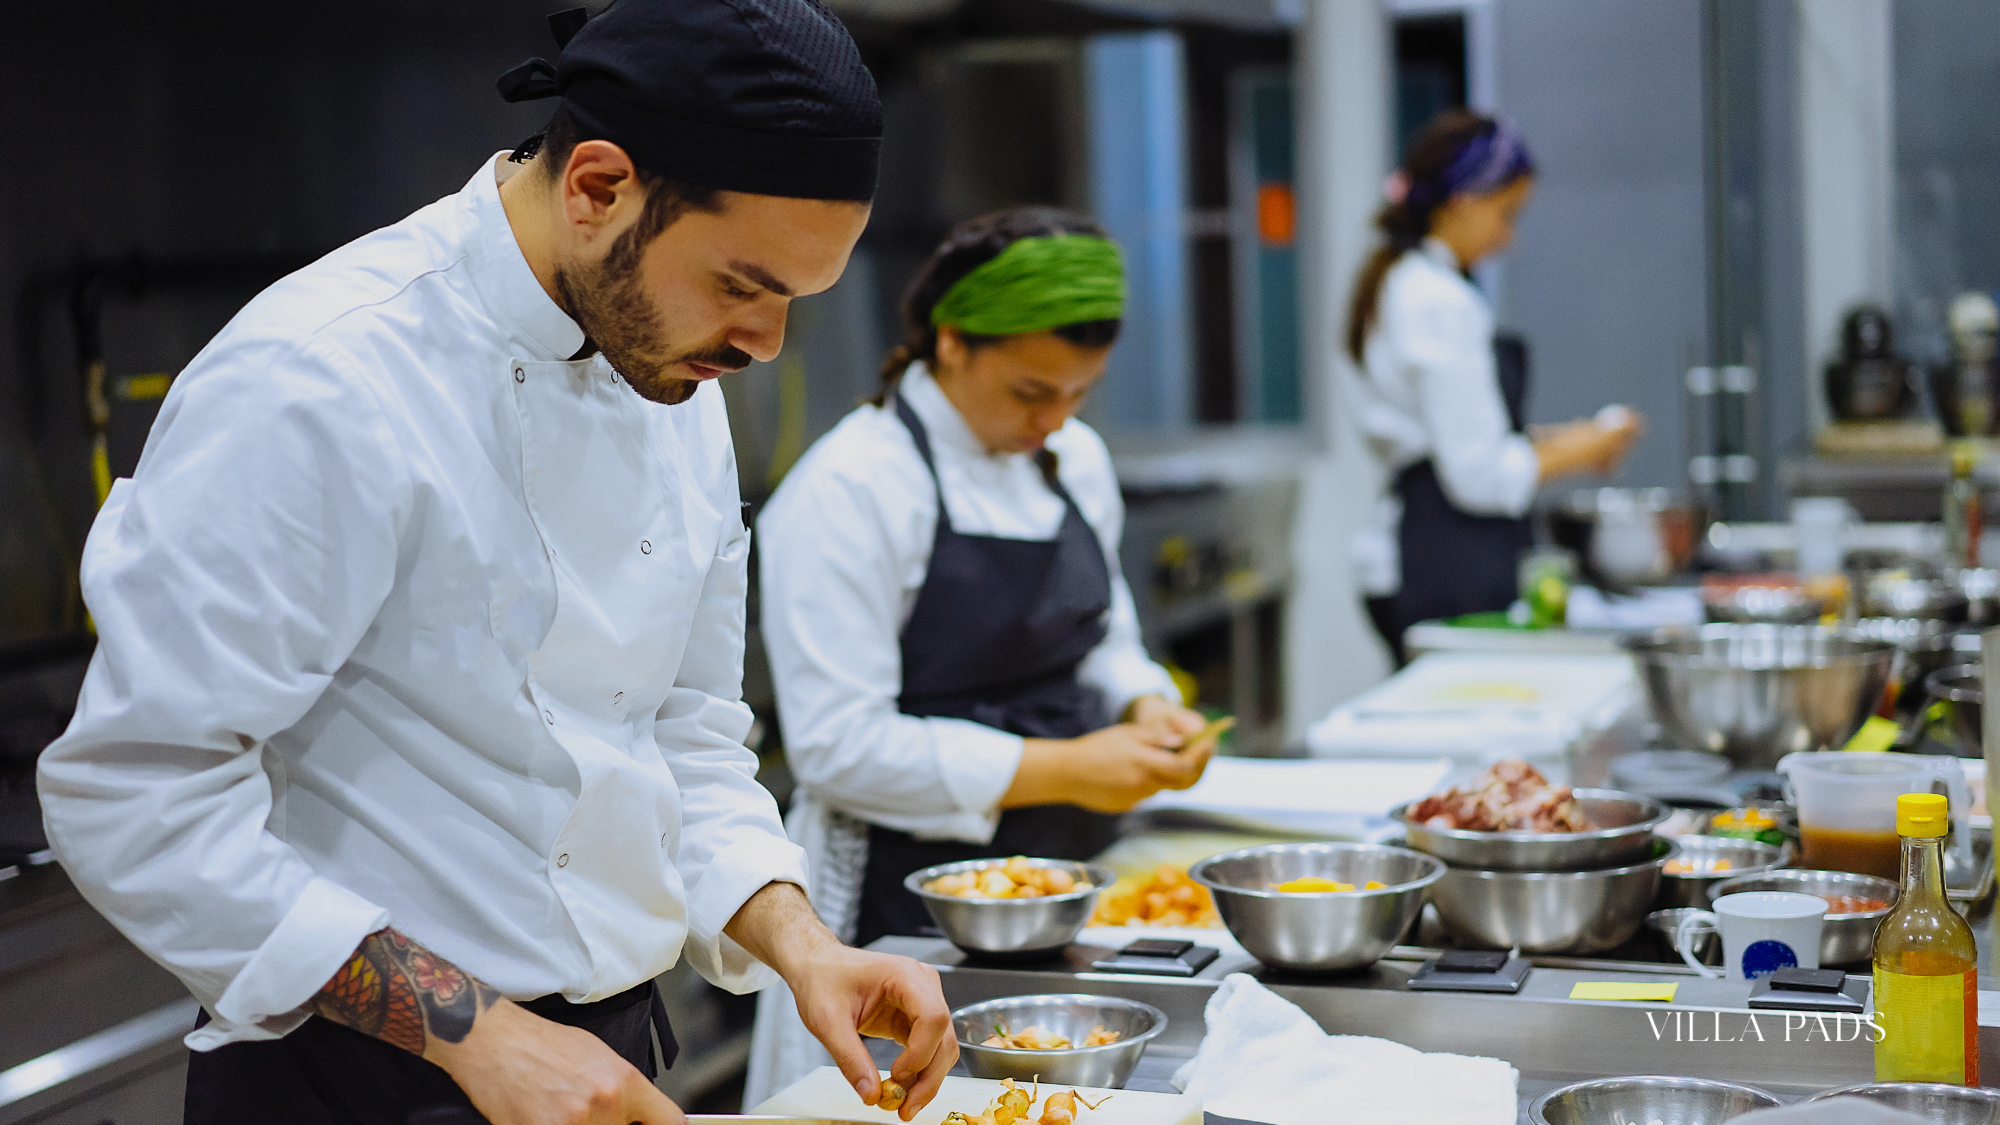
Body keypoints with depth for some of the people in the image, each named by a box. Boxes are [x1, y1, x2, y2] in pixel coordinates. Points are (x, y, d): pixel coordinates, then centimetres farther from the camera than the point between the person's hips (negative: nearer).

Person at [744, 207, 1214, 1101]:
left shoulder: (1076, 461, 8)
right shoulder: (846, 490, -16)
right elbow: (838, 747, -20)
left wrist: (1144, 706, -3)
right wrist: (1059, 770, -21)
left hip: (1066, 881, 7)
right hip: (905, 906, -6)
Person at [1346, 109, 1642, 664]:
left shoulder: (1399, 285, 14)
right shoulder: (1440, 303, -16)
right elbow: (1481, 477, -18)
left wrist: (1552, 440, 14)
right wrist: (1578, 451, -3)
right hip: (1444, 570, -10)